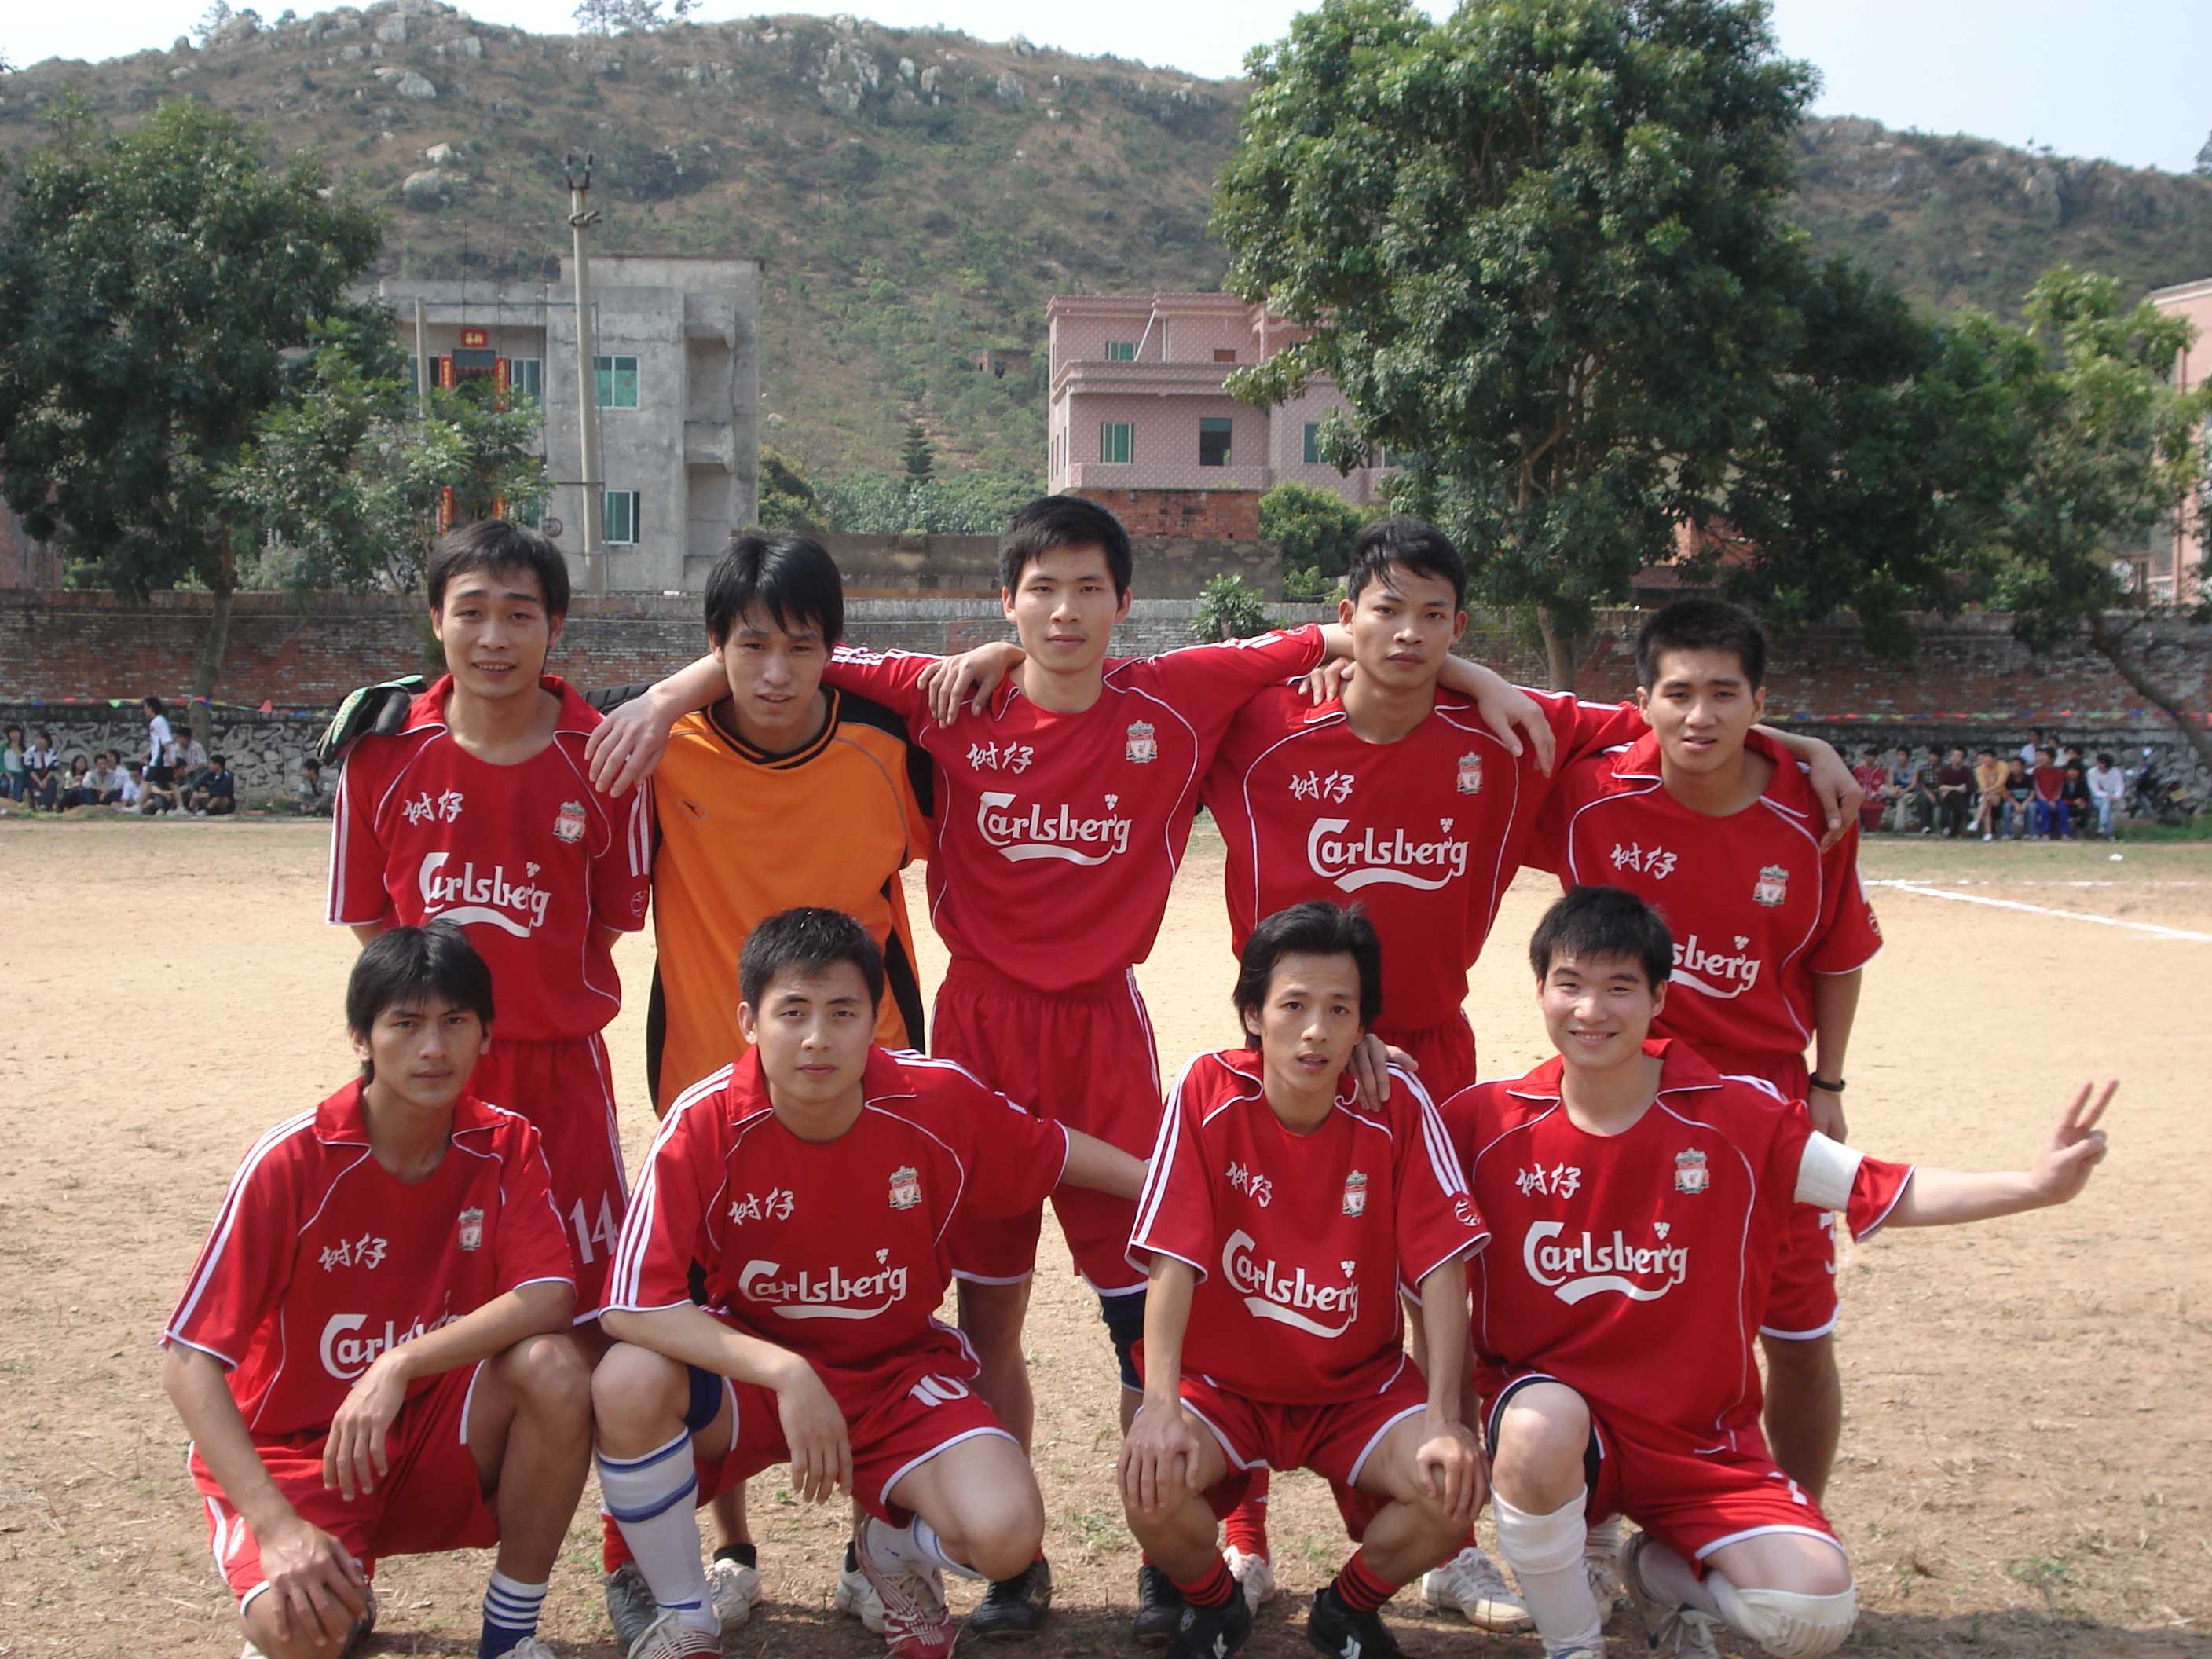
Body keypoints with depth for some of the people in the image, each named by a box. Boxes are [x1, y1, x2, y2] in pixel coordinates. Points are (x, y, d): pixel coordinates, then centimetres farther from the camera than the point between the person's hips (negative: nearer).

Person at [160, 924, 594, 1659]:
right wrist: (278, 1525, -31)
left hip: (434, 1430, 3)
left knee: (555, 1369, -27)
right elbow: (188, 1362, -20)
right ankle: (344, 1592, 8)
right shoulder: (291, 1162, -18)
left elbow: (550, 1297, -20)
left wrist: (402, 1364, -33)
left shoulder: (505, 1148, -7)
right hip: (291, 1452, -3)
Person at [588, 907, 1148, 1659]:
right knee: (628, 1384, -34)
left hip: (898, 1370, 1)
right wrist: (786, 1374, -36)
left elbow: (1057, 1150, 3)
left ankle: (894, 1548, 15)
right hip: (752, 1363, 0)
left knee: (1004, 1533, -26)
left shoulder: (939, 1100, -18)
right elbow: (632, 1306, -27)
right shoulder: (705, 1124, -23)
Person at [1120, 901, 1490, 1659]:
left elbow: (1441, 1268, -14)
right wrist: (1161, 1405, -31)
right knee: (1151, 1479, -29)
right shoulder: (1208, 1091, -15)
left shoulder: (1397, 1105, -13)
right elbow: (1172, 1260, -19)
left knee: (1455, 1487, -25)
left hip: (1360, 1386, 1)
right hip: (1224, 1380, -1)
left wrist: (1444, 1421, -23)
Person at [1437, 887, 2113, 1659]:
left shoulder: (1736, 1117, -6)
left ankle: (1668, 1572, 16)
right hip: (1551, 1399, -1)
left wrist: (2035, 1185, -18)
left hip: (1699, 1437, 2)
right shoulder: (1485, 1124, -8)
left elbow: (1888, 1195, -7)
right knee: (1542, 1422, -38)